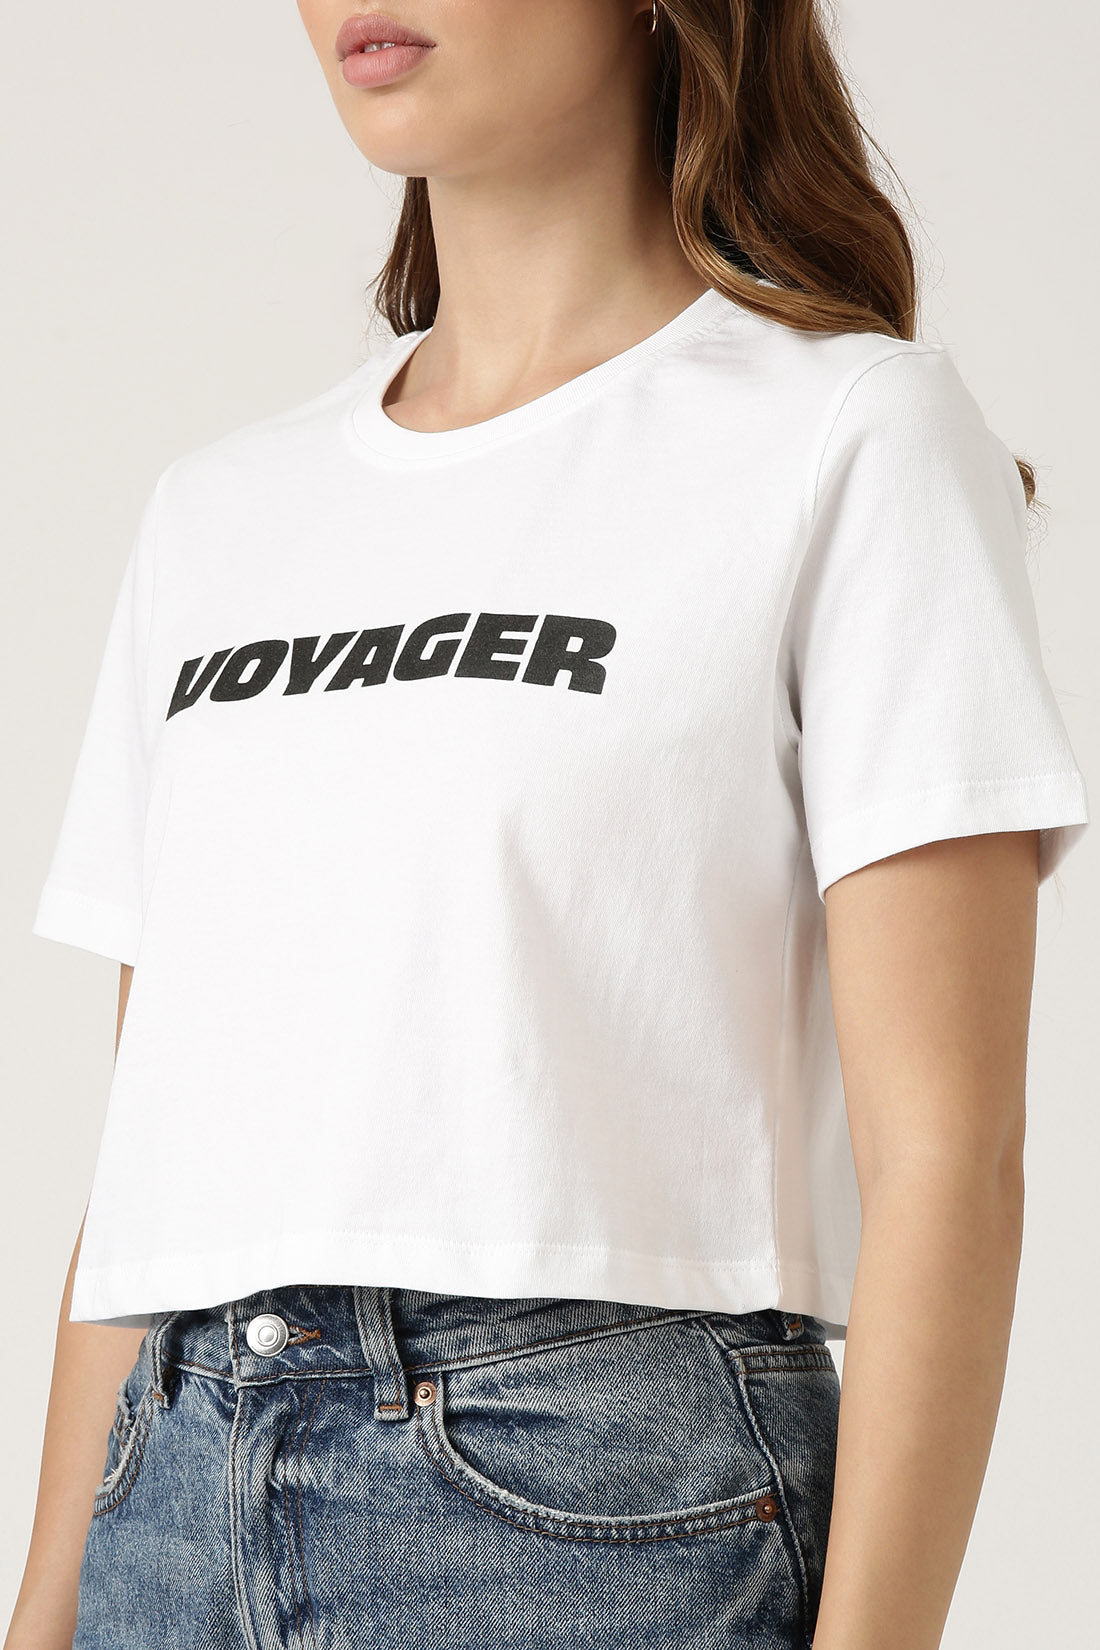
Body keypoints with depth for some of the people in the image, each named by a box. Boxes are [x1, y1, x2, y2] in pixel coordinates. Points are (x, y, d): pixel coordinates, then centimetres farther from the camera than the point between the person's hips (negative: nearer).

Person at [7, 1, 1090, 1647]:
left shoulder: (850, 434, -2)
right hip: (177, 1513, 5)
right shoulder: (217, 514, 15)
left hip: (607, 1514, -5)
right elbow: (147, 1151, 14)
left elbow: (942, 1152, -8)